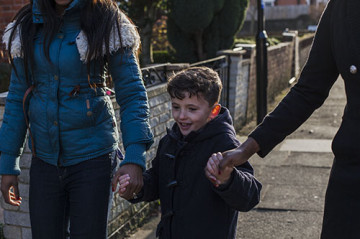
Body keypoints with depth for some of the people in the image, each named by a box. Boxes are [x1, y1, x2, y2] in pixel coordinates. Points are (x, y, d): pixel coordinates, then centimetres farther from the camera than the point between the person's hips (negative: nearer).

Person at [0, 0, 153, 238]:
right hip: (44, 159, 4)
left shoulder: (109, 25, -6)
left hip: (91, 158, -3)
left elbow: (133, 94, -9)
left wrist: (135, 157, -21)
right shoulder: (28, 27, 5)